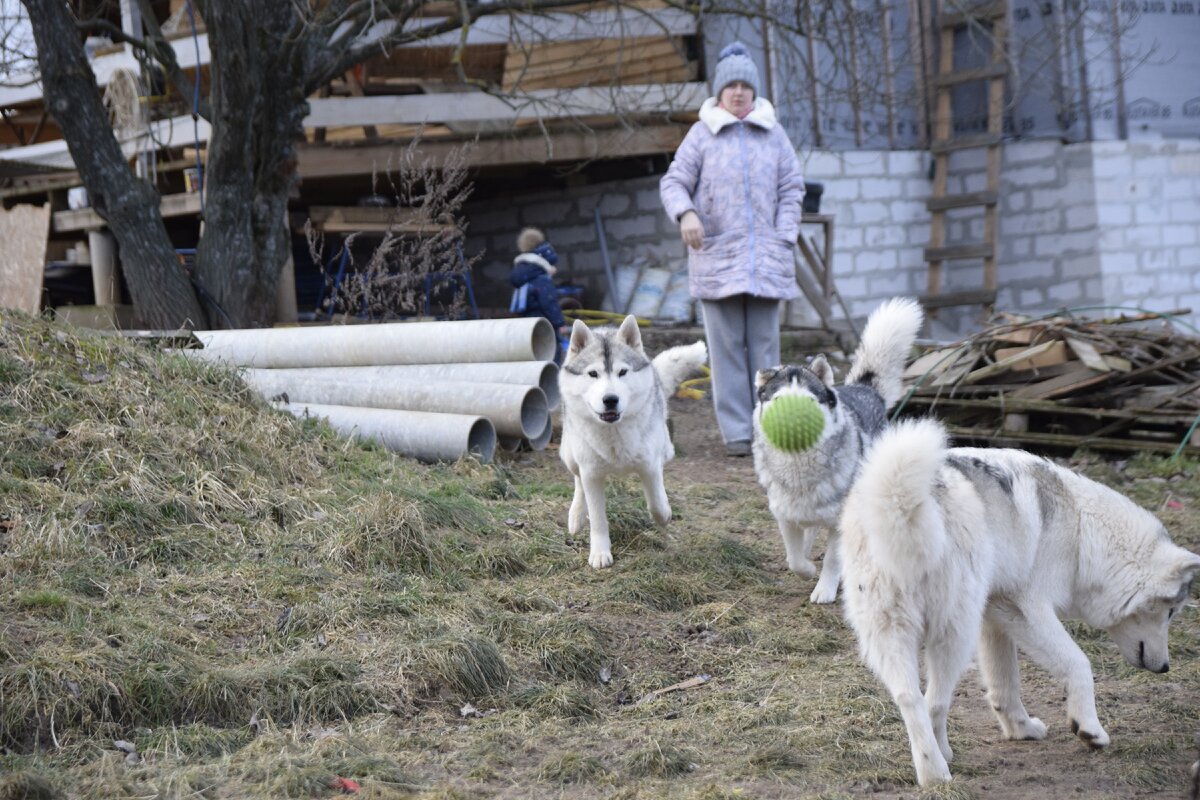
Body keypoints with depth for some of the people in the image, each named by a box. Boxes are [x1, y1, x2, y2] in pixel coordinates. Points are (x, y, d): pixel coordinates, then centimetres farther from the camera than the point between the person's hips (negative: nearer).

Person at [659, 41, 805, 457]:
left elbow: (791, 189, 13)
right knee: (726, 346, -3)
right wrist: (686, 213, -17)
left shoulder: (773, 134, 11)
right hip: (716, 254, -2)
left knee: (765, 344, 2)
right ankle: (736, 432, 0)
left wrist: (784, 240, 2)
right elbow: (673, 182, 4)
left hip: (765, 258, 2)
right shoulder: (702, 134, 6)